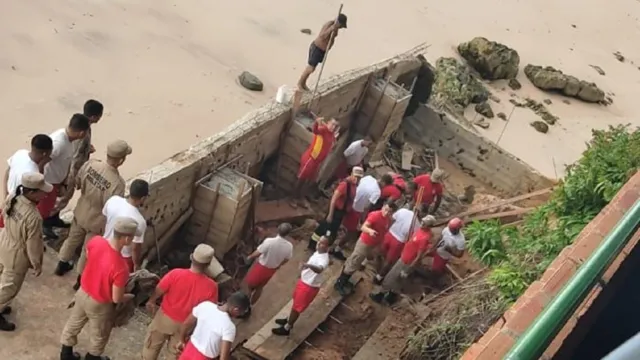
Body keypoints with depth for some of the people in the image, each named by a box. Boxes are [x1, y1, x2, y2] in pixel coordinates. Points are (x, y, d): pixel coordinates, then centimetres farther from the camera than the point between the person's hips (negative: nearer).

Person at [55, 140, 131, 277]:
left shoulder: (90, 164, -21)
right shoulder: (117, 183, -36)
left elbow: (77, 183, -3)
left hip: (80, 212, 5)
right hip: (97, 221, -5)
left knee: (73, 239, 31)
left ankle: (62, 265, 53)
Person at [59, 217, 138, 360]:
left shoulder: (96, 241, -24)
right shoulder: (120, 268, -40)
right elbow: (116, 299, -27)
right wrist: (131, 296, -6)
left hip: (83, 292, 6)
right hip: (99, 304, -6)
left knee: (74, 324, 31)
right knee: (99, 335, 26)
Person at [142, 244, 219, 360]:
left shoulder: (176, 274, -29)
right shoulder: (211, 286, -27)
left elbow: (159, 291, -12)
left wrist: (151, 301, 10)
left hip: (165, 318, 0)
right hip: (184, 325, 0)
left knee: (152, 345, 26)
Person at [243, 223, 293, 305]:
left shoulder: (269, 241, -34)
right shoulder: (289, 246, -19)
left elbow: (257, 253, -24)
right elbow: (286, 260, -2)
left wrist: (250, 257, -2)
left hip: (261, 267, -4)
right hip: (272, 270, 4)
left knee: (249, 285, 20)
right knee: (260, 287, 26)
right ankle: (251, 305, 41)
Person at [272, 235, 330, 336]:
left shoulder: (324, 259, -33)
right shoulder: (318, 252, -2)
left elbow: (319, 270, -55)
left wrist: (309, 265, -72)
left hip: (310, 286, -9)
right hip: (304, 280, 9)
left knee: (297, 307, 5)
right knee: (296, 302, 28)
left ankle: (286, 328, 22)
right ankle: (289, 320, 50)